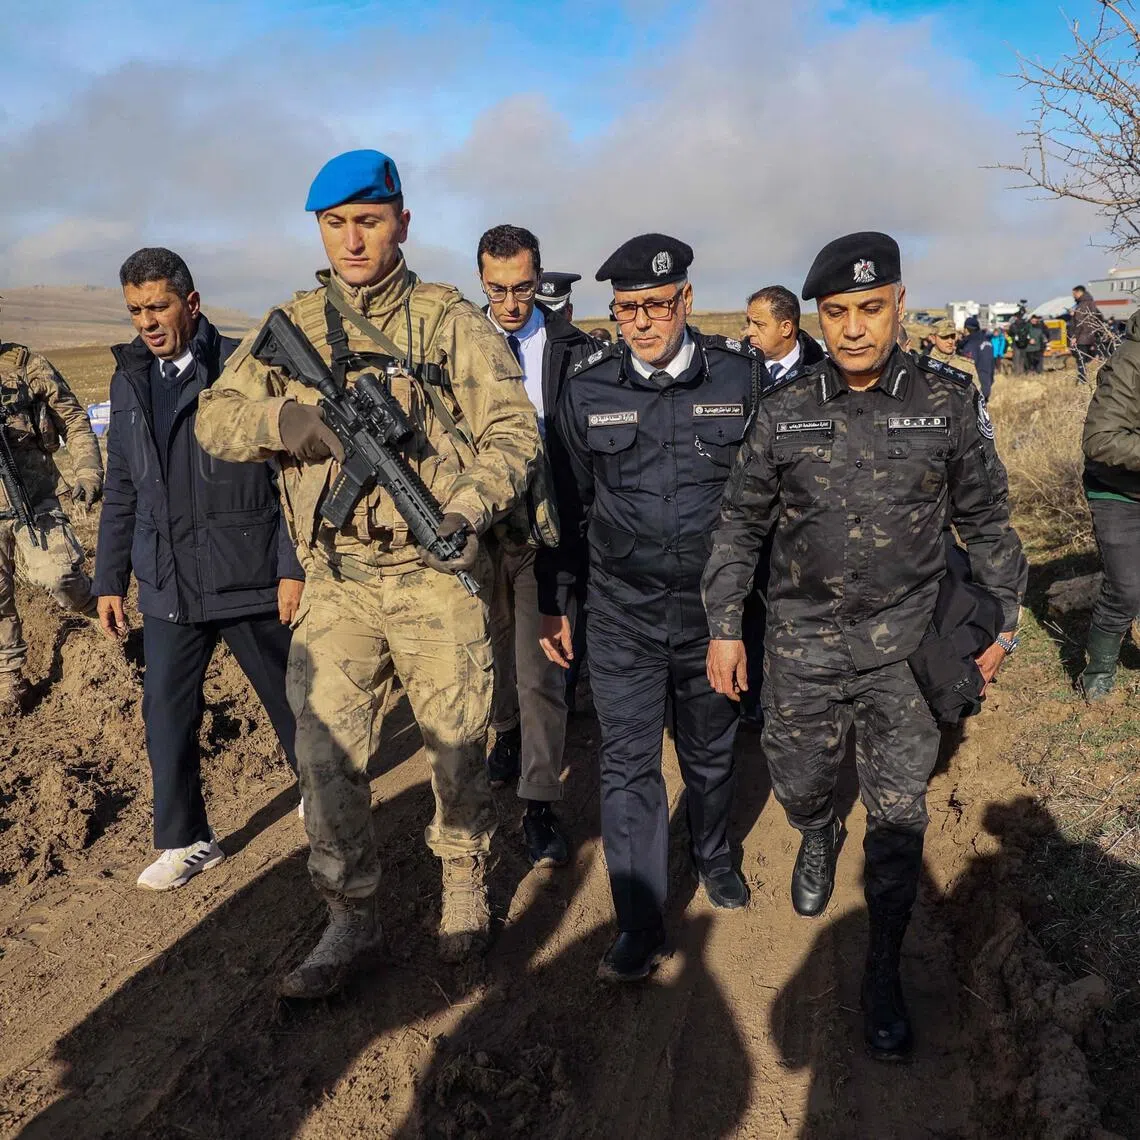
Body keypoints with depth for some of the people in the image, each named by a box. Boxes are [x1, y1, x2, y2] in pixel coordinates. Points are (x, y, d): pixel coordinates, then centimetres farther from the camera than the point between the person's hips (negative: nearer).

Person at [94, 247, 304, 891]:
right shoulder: (130, 380, 9)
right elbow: (121, 491, 14)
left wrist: (293, 567, -14)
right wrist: (111, 579, 13)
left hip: (249, 577, -4)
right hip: (169, 585, 5)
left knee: (289, 698, 11)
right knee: (166, 714, 6)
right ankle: (185, 843, 23)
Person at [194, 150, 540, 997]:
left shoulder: (452, 322, 0)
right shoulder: (291, 329, 9)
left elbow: (512, 428, -5)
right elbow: (216, 419, 5)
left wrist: (470, 507, -23)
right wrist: (294, 418, -16)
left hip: (436, 575, -2)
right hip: (335, 583, 3)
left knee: (456, 744, 9)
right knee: (328, 755, 4)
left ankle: (465, 883, 35)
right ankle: (352, 920, 24)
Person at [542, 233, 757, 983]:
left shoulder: (741, 377, -4)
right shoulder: (588, 391, -2)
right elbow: (569, 503, 6)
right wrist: (555, 600, 7)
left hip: (713, 610, 0)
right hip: (622, 616, 0)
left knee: (710, 752, 18)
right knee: (628, 766, 2)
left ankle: (714, 857, 46)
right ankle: (641, 927, 15)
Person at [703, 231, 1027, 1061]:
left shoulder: (950, 401, -5)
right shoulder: (784, 410, -3)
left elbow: (987, 521, 5)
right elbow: (741, 524, 4)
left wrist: (1002, 621, 7)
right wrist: (724, 626, 2)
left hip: (905, 648, -1)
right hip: (803, 646, 1)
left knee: (898, 814, 6)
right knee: (800, 784, 14)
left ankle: (884, 969, 26)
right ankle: (820, 838, 52)